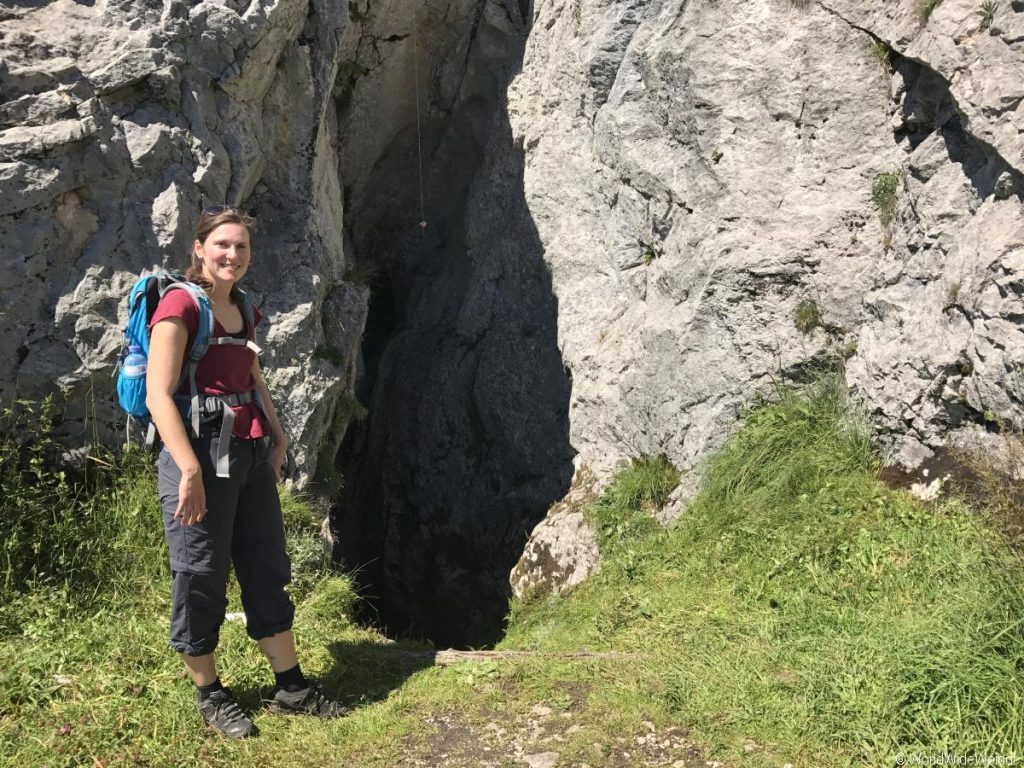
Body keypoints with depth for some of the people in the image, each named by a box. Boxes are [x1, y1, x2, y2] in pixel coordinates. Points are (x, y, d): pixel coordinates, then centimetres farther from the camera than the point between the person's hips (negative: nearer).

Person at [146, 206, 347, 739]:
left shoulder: (242, 308, 13)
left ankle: (291, 687, 26)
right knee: (200, 579, 4)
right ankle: (209, 695, 22)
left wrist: (277, 435, 11)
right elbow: (158, 396, -18)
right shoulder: (180, 305, -11)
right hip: (200, 454, -8)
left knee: (268, 571, 14)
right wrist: (191, 470, -24)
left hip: (252, 455, 8)